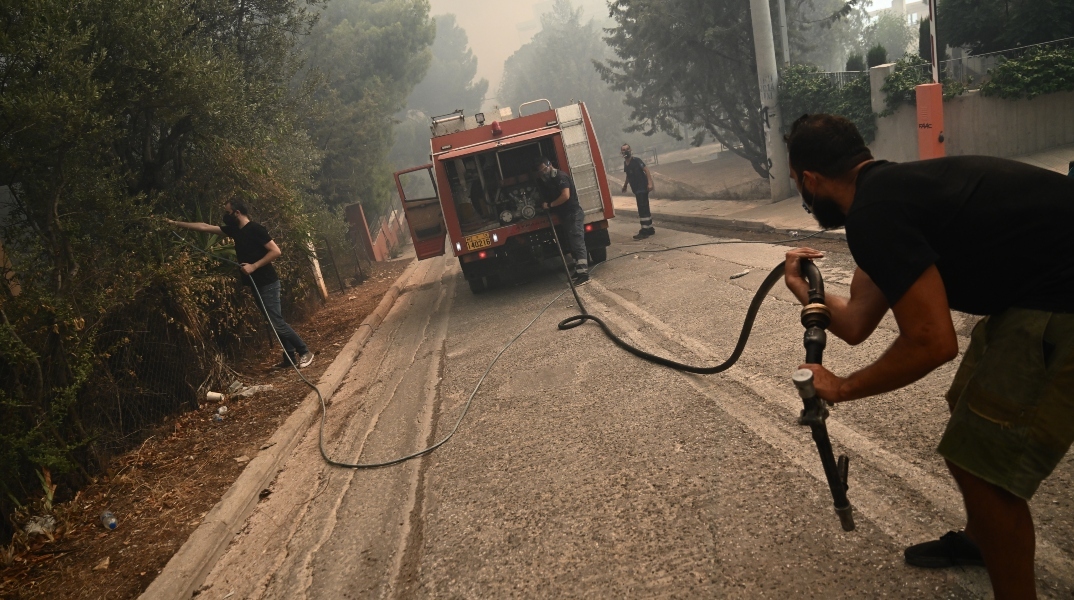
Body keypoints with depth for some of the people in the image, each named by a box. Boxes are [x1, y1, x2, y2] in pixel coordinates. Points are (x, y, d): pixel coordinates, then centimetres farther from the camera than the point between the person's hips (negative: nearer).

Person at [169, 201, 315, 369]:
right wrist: (176, 223, 17)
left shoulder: (255, 229, -14)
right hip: (256, 285, 9)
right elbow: (205, 227, 16)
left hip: (267, 284, -9)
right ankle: (290, 356, 15)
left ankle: (304, 352, 0)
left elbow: (276, 251, -19)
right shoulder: (234, 230, 11)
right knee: (276, 322, 10)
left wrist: (254, 266, -21)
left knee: (276, 322, -9)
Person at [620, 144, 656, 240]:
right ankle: (650, 229, 23)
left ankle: (644, 231, -11)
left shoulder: (636, 160, -12)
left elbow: (646, 170, -16)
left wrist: (650, 183, -24)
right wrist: (625, 185, 21)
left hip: (642, 188, -8)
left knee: (643, 209, -11)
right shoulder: (625, 163, 11)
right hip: (636, 189, 8)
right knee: (644, 209, 14)